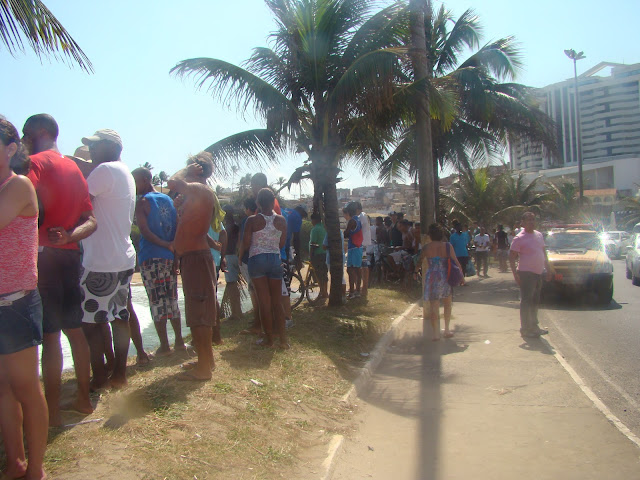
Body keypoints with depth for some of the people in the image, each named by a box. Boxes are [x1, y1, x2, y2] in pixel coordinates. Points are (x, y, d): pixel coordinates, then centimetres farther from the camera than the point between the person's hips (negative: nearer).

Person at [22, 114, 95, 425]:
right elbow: (91, 221, 13)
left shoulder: (36, 163, -7)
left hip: (43, 256, -8)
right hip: (69, 256, 8)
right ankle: (83, 399, 25)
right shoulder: (74, 168, 17)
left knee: (49, 334, -3)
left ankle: (52, 411, 5)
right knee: (74, 329, 14)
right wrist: (68, 236, -2)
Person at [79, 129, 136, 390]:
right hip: (124, 258, 9)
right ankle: (119, 373, 20)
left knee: (90, 322, 1)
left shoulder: (106, 170, -13)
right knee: (119, 317, 12)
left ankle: (99, 379, 9)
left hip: (101, 262, -9)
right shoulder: (126, 173, 16)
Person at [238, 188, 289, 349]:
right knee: (277, 302, 8)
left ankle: (269, 339, 9)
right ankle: (283, 339, 5)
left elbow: (245, 244, -4)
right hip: (275, 259, 2)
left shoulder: (252, 220, -7)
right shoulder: (281, 220, 0)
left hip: (257, 259, -2)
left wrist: (240, 255, 17)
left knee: (264, 303, 3)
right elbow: (282, 244, 7)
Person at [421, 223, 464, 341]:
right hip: (445, 278, 1)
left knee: (433, 306, 3)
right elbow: (456, 262, -4)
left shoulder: (426, 248, -4)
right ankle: (447, 330, 24)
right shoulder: (447, 246, -6)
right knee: (447, 304, 19)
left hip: (431, 278, -1)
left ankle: (436, 333, 2)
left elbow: (419, 261, 11)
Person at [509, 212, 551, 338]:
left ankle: (534, 326, 28)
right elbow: (512, 257, -12)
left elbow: (544, 252, 20)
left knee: (535, 302, 16)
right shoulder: (519, 238, -11)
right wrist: (515, 274, -19)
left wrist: (548, 269, 16)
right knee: (526, 302, -3)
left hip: (538, 273, 8)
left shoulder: (539, 235, 11)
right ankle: (525, 329, 5)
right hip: (527, 273, -8)